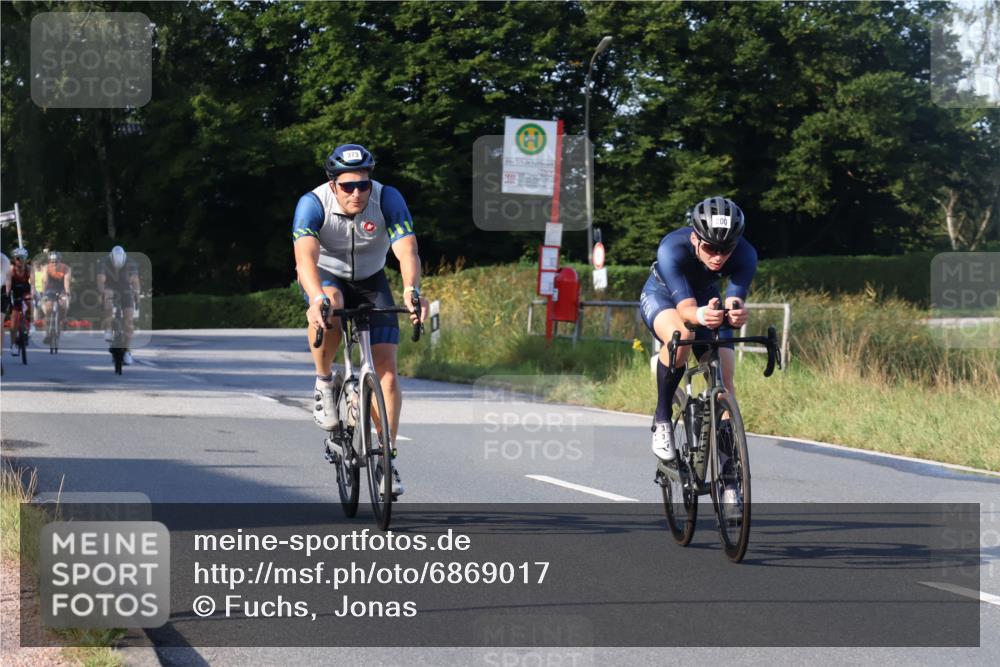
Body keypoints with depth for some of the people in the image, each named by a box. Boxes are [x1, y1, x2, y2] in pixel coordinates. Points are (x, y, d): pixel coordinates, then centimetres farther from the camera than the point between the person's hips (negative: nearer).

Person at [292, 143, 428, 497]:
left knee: (386, 372, -11)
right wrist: (317, 299, -60)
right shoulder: (313, 204, -28)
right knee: (330, 305, -39)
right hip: (326, 276, -1)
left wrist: (411, 290, -57)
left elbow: (406, 249, -37)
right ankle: (324, 384, -15)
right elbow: (305, 257, -41)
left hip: (370, 280, 1)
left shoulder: (388, 199, -25)